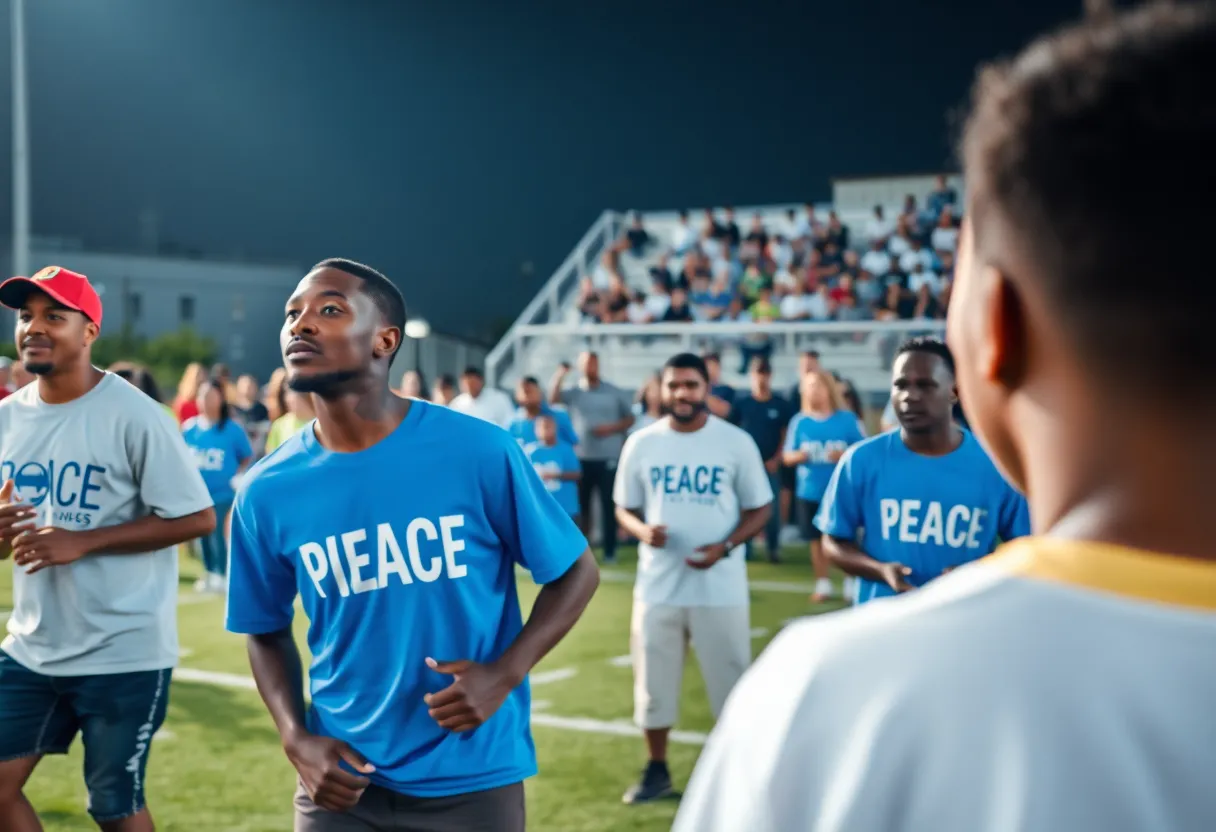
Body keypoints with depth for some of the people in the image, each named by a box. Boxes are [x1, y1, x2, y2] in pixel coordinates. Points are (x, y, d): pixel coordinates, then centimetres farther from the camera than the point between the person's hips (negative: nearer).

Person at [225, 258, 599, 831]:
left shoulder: (479, 451, -12)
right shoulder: (266, 492, -4)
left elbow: (575, 573, -2)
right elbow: (267, 630, 10)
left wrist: (504, 674, -15)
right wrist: (296, 739, -5)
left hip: (473, 778, -1)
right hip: (344, 779, 2)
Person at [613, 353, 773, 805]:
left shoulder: (736, 442, -4)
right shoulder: (641, 443, 2)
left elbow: (760, 508, 0)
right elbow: (625, 508, 8)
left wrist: (726, 546, -17)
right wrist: (642, 529, -15)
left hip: (720, 588, -2)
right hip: (658, 585, 2)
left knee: (733, 682, 6)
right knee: (653, 681, 10)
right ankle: (657, 772, 25)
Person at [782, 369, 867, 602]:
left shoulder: (847, 419, -2)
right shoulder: (799, 421, 3)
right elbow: (787, 456, 7)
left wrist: (845, 455, -19)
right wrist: (797, 456, -15)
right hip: (809, 493, 2)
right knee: (817, 540, 9)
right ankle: (823, 584, 22)